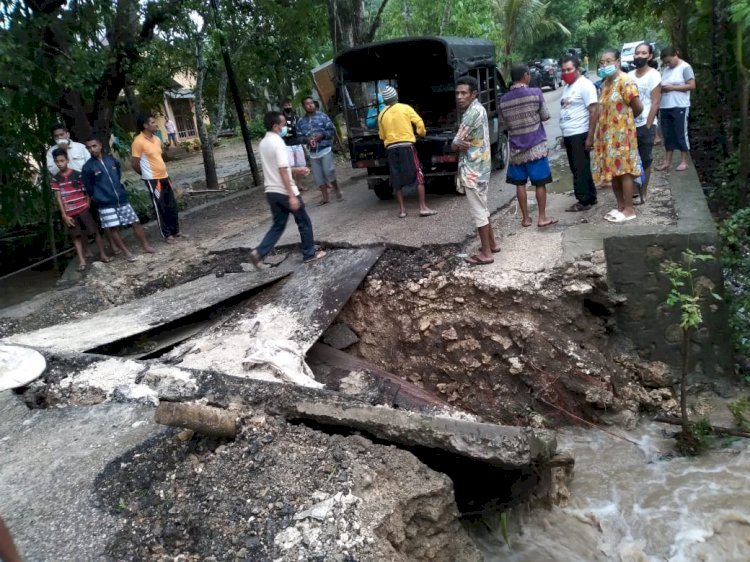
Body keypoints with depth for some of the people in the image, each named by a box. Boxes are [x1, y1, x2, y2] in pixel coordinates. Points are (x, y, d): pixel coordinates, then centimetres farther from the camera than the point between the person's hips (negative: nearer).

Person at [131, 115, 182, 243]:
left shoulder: (157, 139, 9)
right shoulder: (138, 141, -15)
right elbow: (135, 164, -12)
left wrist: (163, 172, 16)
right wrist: (147, 175, 0)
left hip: (164, 177, 8)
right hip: (152, 180, -8)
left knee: (172, 206, 12)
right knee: (160, 208, 0)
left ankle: (175, 231, 25)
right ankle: (167, 235, 10)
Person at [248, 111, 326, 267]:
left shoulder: (263, 143, 11)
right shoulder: (278, 142, -17)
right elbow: (283, 171, -23)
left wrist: (297, 170, 22)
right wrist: (292, 196, -23)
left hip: (271, 191, 8)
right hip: (284, 192, -8)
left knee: (278, 225, 15)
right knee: (304, 222, 9)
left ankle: (259, 252, 1)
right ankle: (309, 254, 19)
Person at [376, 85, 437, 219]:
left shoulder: (381, 115, 8)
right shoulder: (405, 108, 1)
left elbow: (382, 136, 13)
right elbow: (419, 123, -1)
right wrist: (422, 133, 18)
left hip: (391, 148, 3)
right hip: (406, 145, -3)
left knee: (397, 179, 8)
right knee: (418, 176, 1)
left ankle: (402, 209, 9)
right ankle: (423, 207, -3)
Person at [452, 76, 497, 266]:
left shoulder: (473, 112, -18)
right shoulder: (477, 108, 14)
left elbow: (455, 143, -17)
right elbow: (460, 141, 11)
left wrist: (459, 144, 2)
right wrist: (462, 144, -8)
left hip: (473, 169, -10)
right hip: (479, 166, 10)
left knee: (478, 211, -3)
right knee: (482, 209, 19)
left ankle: (485, 253, 4)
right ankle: (491, 244, 30)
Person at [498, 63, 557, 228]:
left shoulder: (504, 100, 0)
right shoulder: (535, 93, -9)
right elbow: (545, 116, -1)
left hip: (516, 148, 3)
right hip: (536, 146, -3)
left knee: (520, 183, 9)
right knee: (540, 183, 5)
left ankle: (525, 218, 14)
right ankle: (542, 217, 7)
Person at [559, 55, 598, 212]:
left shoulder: (585, 85, -11)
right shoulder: (567, 87, 17)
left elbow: (593, 111, -16)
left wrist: (590, 136, -21)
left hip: (580, 134, -9)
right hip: (569, 135, 9)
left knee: (581, 169, -4)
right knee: (577, 169, 13)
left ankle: (584, 201, 3)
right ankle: (590, 197, 23)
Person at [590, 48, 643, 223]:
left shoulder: (625, 81, -13)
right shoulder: (605, 82, 13)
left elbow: (638, 107, -15)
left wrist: (627, 118, 2)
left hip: (622, 133, -8)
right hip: (607, 134, 8)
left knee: (624, 171, -4)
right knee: (613, 171, 12)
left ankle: (629, 210, 4)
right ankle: (620, 206, 23)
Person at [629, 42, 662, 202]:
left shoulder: (654, 75, -6)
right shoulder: (629, 75, 8)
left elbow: (655, 103, -9)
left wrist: (648, 126, -13)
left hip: (646, 125, -4)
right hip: (630, 125, 4)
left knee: (645, 160, 7)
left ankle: (643, 191, 18)